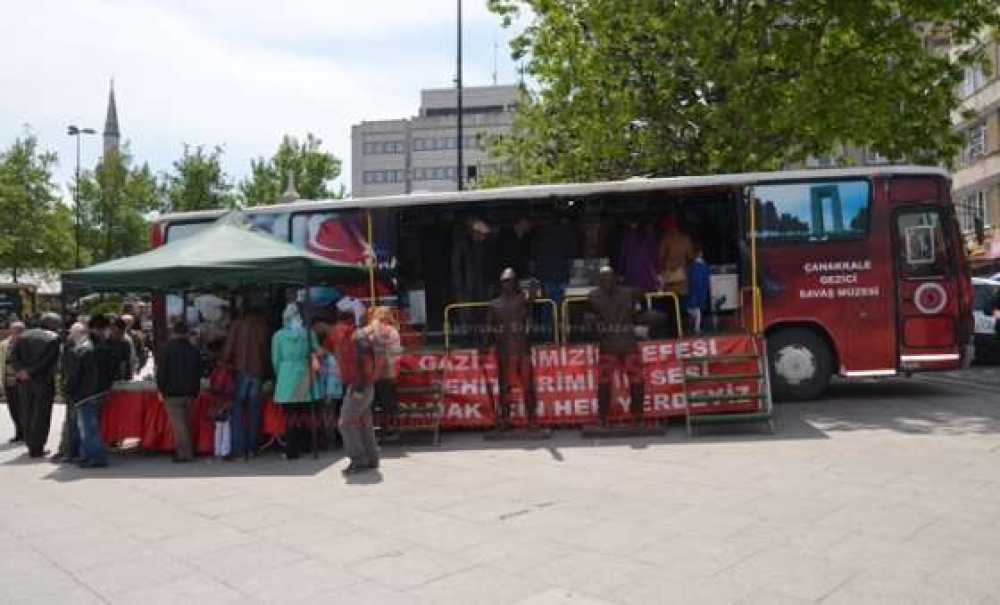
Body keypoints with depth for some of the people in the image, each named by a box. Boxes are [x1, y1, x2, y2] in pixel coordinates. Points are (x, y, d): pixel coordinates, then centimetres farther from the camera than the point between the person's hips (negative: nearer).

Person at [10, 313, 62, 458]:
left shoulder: (24, 335, 10)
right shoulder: (54, 338, -7)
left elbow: (13, 354, -2)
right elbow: (50, 360, -17)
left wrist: (20, 370, -11)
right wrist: (30, 372, -11)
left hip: (24, 381, 5)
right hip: (44, 381, -5)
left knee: (27, 414, 15)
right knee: (41, 415, 2)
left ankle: (30, 445, 23)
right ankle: (37, 448, 4)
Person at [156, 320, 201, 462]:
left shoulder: (167, 348, -6)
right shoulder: (194, 350, 9)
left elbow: (161, 372, -7)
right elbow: (198, 373, 13)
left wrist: (162, 390, 2)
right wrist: (194, 392, 18)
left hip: (172, 393, -5)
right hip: (188, 393, 5)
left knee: (178, 423, -6)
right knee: (186, 423, 14)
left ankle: (184, 453, -10)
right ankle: (188, 451, 18)